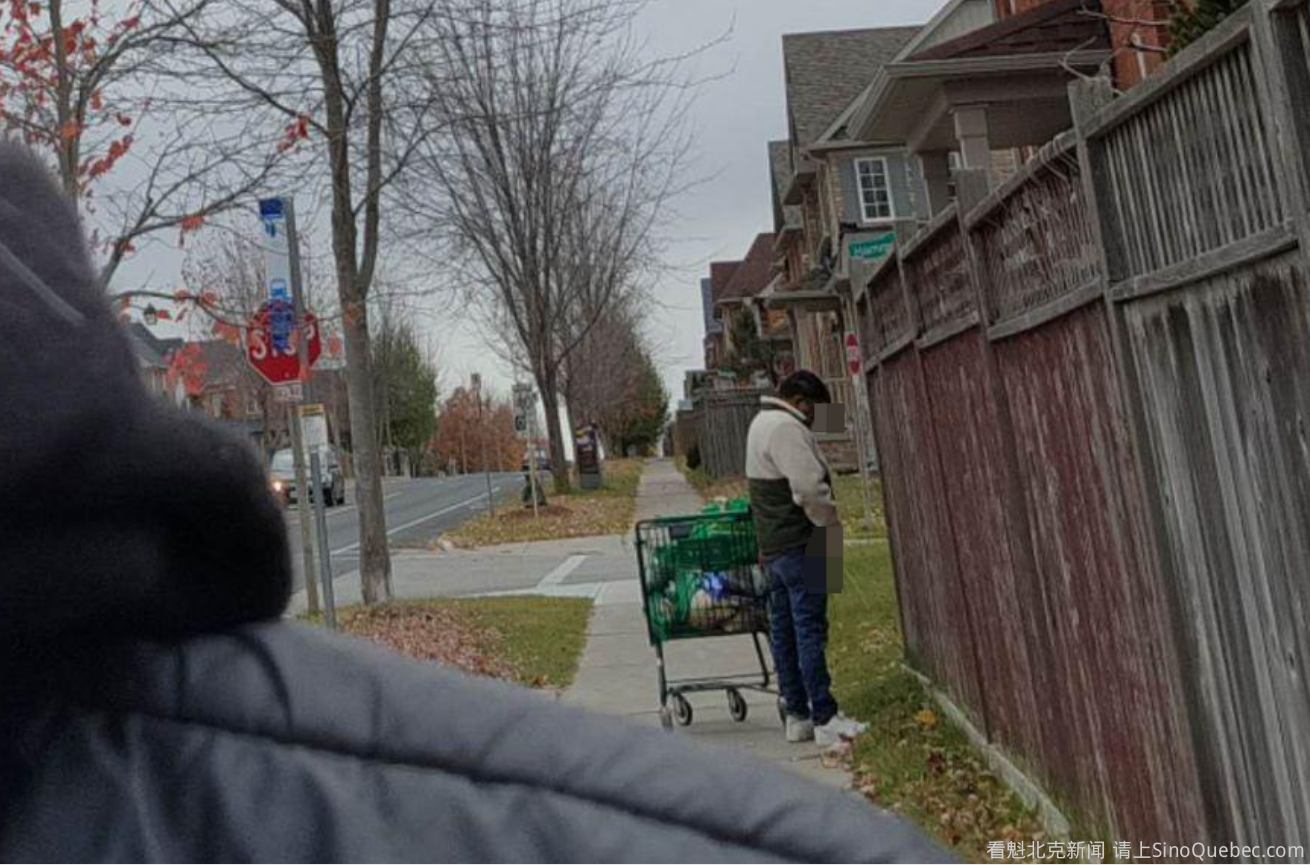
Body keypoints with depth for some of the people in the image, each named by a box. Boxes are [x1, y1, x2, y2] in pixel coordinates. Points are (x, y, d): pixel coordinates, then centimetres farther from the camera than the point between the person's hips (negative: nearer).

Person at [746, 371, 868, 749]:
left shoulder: (763, 423, 20)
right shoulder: (786, 427, -16)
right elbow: (810, 489, -23)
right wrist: (834, 524, -8)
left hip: (773, 544, 10)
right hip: (800, 545, -10)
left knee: (784, 630, 11)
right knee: (810, 629, -7)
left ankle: (798, 716, 18)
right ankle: (825, 719, -2)